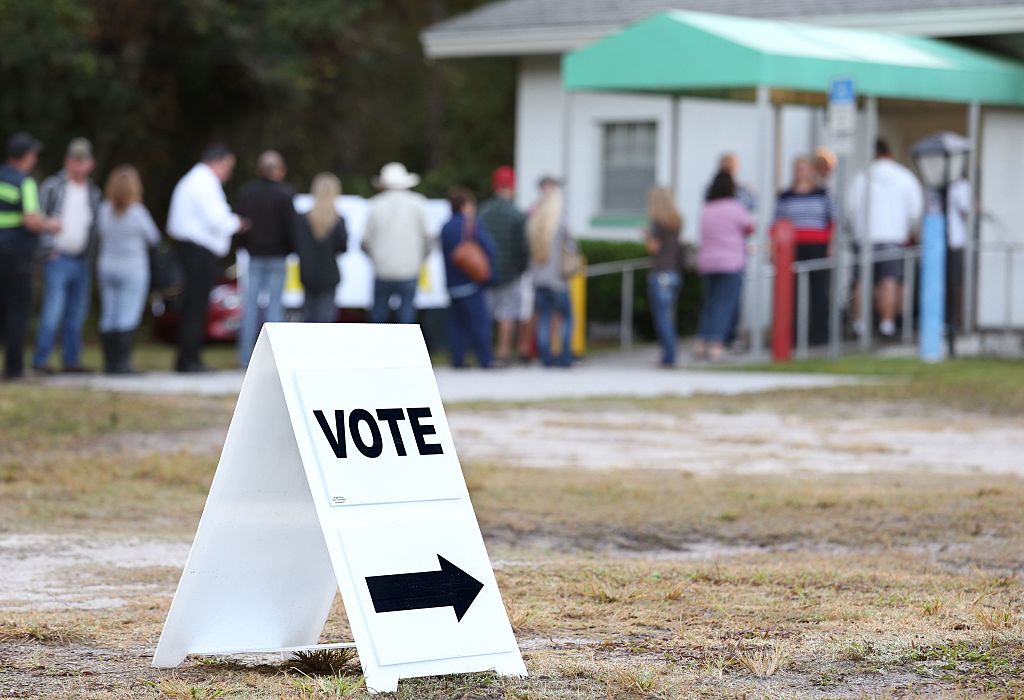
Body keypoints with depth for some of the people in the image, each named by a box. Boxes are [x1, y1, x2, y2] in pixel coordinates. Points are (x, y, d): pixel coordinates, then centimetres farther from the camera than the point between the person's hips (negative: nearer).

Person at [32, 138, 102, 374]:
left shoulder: (94, 193, 13)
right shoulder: (52, 186, -1)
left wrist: (90, 258, 9)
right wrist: (49, 247, -11)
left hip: (82, 263, 5)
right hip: (57, 259, -5)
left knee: (77, 314, 7)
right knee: (53, 312, -13)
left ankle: (71, 360, 15)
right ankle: (40, 361, -9)